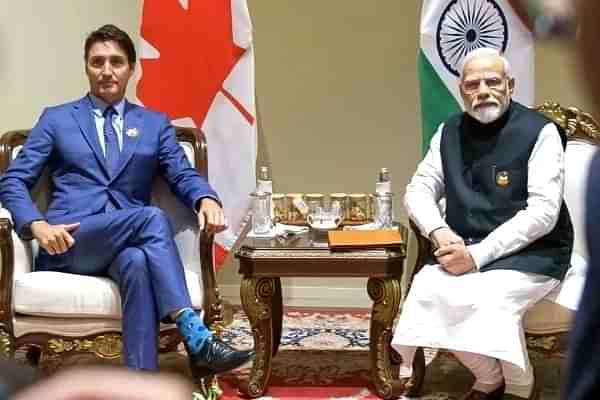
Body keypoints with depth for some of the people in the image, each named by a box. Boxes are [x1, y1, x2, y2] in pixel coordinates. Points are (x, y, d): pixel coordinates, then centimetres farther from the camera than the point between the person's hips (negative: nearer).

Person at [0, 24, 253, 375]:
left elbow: (183, 176, 9)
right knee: (152, 217, -32)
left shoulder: (156, 124, 20)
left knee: (137, 262, -38)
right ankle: (196, 337, -42)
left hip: (127, 244, 2)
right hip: (68, 241, -2)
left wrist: (207, 199, -16)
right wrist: (37, 225, -14)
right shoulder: (56, 119, 14)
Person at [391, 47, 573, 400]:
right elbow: (419, 190, 10)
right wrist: (440, 232, -14)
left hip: (532, 254, -5)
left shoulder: (539, 132, -10)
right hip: (466, 250, 5)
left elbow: (543, 213, -17)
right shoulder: (450, 132, 7)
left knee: (489, 299, -33)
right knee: (426, 290, -24)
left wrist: (479, 255, -23)